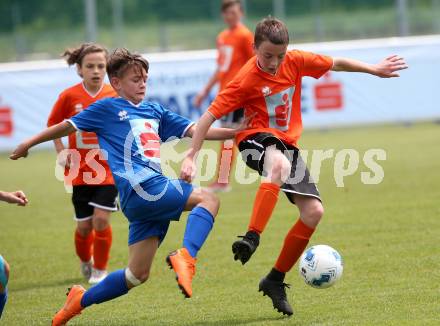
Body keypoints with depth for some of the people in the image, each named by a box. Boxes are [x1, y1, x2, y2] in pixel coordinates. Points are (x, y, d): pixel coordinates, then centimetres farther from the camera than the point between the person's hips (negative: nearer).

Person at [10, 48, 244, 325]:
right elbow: (67, 126, 15)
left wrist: (236, 132, 11)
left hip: (156, 189, 7)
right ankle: (186, 258, -40)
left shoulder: (154, 112, 24)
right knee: (208, 199, -20)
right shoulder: (108, 108, 7)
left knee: (137, 274, 6)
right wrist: (28, 144, 21)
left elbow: (194, 130, 19)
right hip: (141, 187, -7)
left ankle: (80, 301, 21)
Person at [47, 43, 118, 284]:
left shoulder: (114, 95, -7)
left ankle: (100, 270, 7)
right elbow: (53, 124, 8)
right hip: (79, 171, 1)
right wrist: (61, 151, -1)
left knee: (101, 219, -11)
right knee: (84, 225, 5)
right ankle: (85, 262, 34)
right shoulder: (69, 96, -6)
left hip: (108, 168, -1)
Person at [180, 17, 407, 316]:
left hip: (288, 144, 6)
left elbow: (336, 64, 12)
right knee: (279, 164, -43)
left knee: (314, 212, -6)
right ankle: (252, 238, -48)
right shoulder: (247, 80, -18)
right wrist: (192, 157, -22)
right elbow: (209, 116, -17)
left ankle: (275, 280, 5)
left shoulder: (295, 61, -5)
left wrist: (374, 69, 17)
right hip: (256, 138, -6)